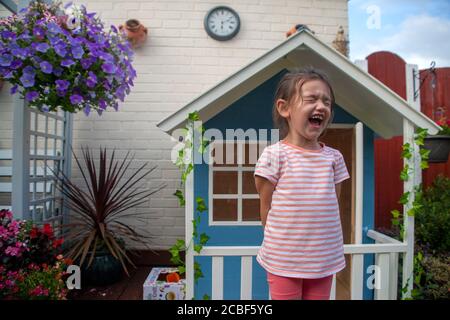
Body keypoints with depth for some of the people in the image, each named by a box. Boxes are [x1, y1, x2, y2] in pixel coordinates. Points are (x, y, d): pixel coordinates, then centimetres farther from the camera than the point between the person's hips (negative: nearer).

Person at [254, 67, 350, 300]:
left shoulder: (334, 157, 1)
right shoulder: (274, 155, -14)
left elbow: (332, 205, 8)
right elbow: (266, 208, -7)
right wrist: (281, 241, 1)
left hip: (324, 259, 4)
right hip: (284, 259, -4)